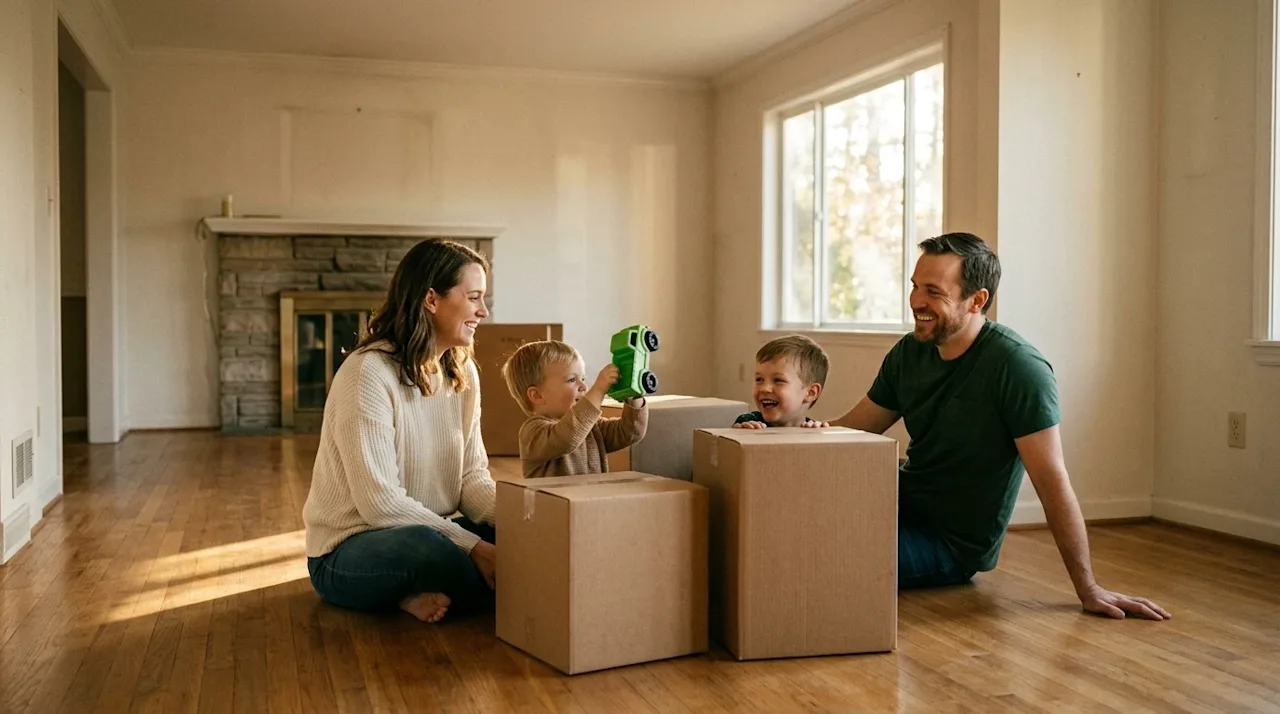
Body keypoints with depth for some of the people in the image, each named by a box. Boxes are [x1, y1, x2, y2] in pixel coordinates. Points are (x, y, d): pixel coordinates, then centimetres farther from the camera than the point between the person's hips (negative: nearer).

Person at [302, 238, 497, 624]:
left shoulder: (463, 373, 3)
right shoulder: (369, 373, -21)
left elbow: (473, 477, 1)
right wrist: (473, 546, -29)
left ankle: (425, 595, -4)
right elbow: (381, 503, -26)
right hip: (349, 550, -7)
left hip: (431, 534, 7)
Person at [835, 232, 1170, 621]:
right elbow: (852, 429, 5)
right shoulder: (909, 352, 1)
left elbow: (1052, 482, -22)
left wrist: (1088, 589, -20)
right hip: (903, 505, 7)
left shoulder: (1017, 366, -21)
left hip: (953, 543, -7)